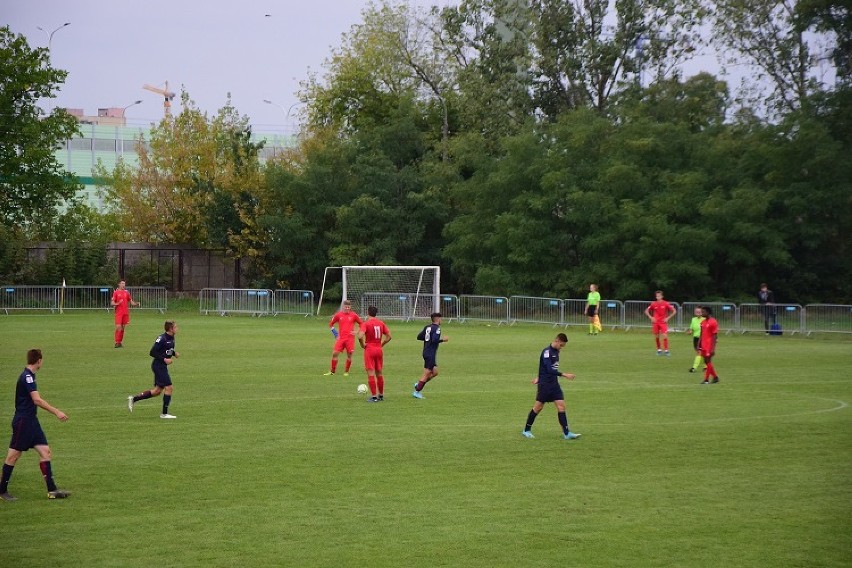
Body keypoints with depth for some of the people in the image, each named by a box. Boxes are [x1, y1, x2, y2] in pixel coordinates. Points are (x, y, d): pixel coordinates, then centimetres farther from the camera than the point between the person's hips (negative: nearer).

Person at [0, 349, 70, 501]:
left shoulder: (29, 376, 13)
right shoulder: (27, 376, -17)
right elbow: (37, 400, -25)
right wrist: (56, 412, -25)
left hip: (31, 421, 9)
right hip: (22, 421, -9)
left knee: (45, 451, 2)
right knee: (13, 455, -1)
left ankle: (52, 490, -1)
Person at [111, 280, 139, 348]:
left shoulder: (126, 292, 12)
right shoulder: (116, 293, 0)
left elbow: (131, 302, 16)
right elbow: (112, 303, -3)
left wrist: (136, 303, -3)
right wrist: (117, 303, -22)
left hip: (125, 312, 4)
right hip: (118, 313, -4)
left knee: (122, 328, 6)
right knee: (118, 327, -12)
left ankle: (120, 342, 12)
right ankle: (117, 343, -9)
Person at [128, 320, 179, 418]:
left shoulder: (171, 339, 8)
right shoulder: (162, 339, -19)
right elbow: (152, 352, -19)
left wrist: (174, 353, 5)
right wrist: (164, 359, -23)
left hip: (163, 366, 10)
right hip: (158, 365, -10)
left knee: (157, 391, 11)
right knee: (168, 387, -9)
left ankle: (134, 399, 18)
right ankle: (164, 413, -1)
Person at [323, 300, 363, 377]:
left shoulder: (354, 315, 0)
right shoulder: (338, 315, 4)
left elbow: (361, 324, 9)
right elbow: (330, 324, 15)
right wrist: (335, 333, 5)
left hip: (350, 338, -1)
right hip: (341, 338, 1)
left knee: (349, 355, -2)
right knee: (334, 353, -6)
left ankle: (346, 372, 13)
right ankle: (332, 371, 5)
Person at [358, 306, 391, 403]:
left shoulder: (365, 323, -11)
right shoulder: (381, 323, 5)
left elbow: (360, 336, -24)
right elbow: (389, 336, 5)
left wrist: (362, 345, -7)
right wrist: (381, 344, 12)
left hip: (369, 350, -5)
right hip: (379, 350, 5)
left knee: (371, 373, -2)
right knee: (379, 373, 16)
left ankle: (374, 396, -4)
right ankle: (381, 395, 23)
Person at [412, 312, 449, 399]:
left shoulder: (427, 327, 11)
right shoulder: (437, 328, -14)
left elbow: (419, 337, 12)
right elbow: (434, 340, -25)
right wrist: (443, 340, -11)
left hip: (426, 352, 9)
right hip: (431, 354, -9)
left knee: (435, 372, 16)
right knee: (427, 373, -4)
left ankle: (418, 385, 15)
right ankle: (417, 391, -3)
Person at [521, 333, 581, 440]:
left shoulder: (556, 351, 11)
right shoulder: (547, 351, -16)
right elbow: (549, 369, -24)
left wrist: (539, 377, 22)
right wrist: (564, 375, -28)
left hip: (554, 383, 7)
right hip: (545, 384, -7)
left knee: (561, 405, -2)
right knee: (538, 406, 1)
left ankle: (566, 433, -4)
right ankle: (526, 430, 17)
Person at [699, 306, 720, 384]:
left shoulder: (713, 322, -12)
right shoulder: (703, 322, 12)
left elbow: (715, 336, -15)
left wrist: (713, 348, -19)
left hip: (709, 346, -8)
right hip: (704, 346, 8)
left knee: (708, 361, -6)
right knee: (707, 362, 10)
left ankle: (706, 379, -2)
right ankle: (715, 377, 19)